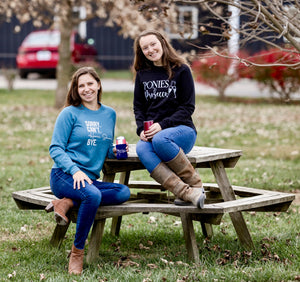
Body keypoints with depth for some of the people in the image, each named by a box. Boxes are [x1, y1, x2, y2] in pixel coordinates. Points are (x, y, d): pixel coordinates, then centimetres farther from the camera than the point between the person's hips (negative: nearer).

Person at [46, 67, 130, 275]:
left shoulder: (109, 114, 15)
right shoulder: (70, 113, 0)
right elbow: (55, 149, -5)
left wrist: (115, 152, -1)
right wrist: (75, 170, -21)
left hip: (90, 179, 5)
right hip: (63, 175, -5)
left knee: (124, 192, -23)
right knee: (92, 195, -37)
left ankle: (68, 203, -22)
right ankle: (77, 252, -26)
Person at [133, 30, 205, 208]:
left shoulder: (181, 70, 3)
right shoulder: (142, 74, 16)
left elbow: (188, 107, -3)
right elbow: (138, 107, 16)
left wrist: (162, 125, -15)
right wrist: (142, 130, -5)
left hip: (182, 128, -3)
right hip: (151, 133, 3)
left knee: (160, 140, -39)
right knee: (142, 149, -34)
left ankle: (195, 183, -21)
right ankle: (187, 193, -46)